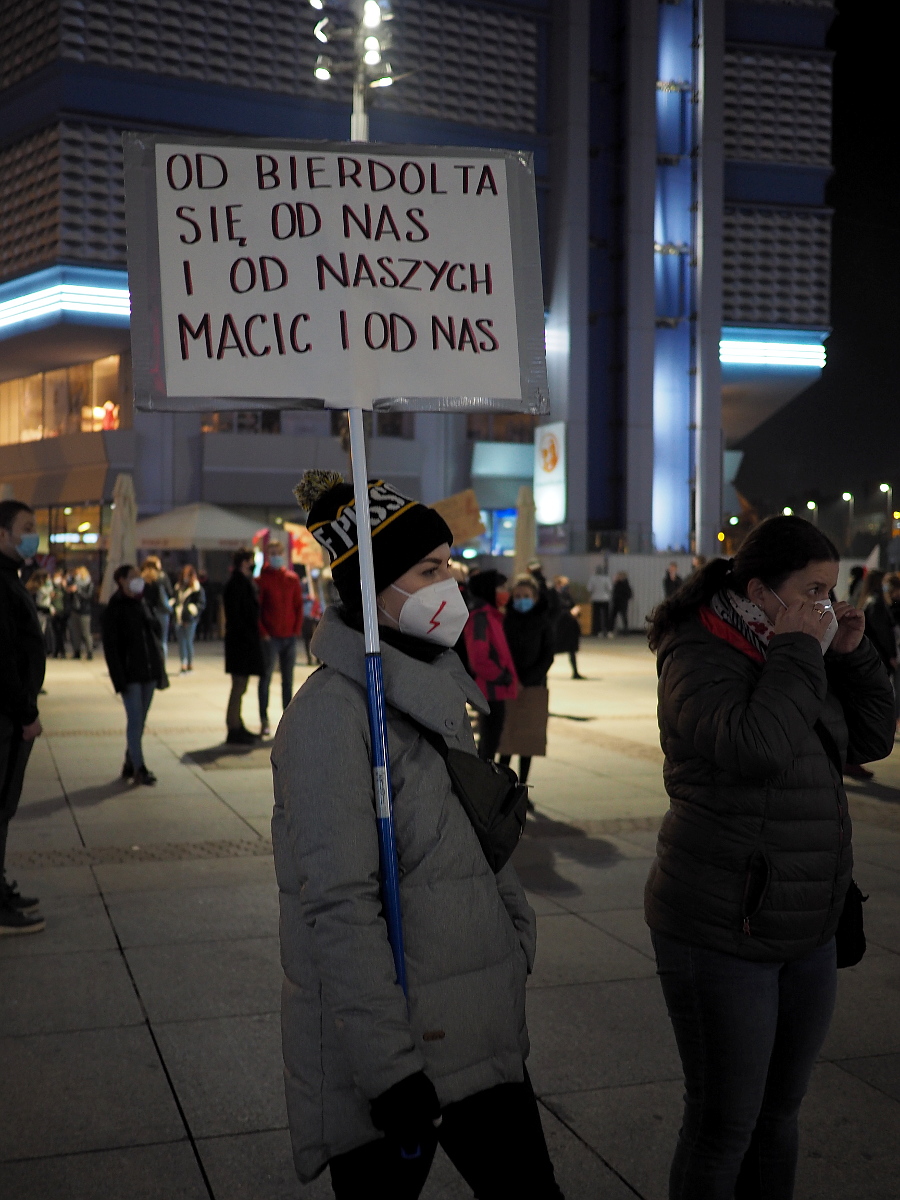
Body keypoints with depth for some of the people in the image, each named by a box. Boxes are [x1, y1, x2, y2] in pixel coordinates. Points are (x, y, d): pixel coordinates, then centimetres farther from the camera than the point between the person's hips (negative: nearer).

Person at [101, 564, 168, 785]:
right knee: (135, 719, -9)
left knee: (139, 720, 10)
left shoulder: (142, 605, 14)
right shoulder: (113, 610, -6)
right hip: (130, 673, -6)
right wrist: (119, 679, -17)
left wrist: (160, 671, 11)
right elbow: (110, 647, -10)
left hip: (149, 672, 6)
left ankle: (130, 763, 19)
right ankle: (138, 767, -7)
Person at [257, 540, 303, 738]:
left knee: (288, 680, 9)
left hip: (290, 636, 4)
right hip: (271, 638, -4)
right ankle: (264, 721, 2)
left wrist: (297, 629, 1)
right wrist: (262, 632, -11)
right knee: (266, 678, -2)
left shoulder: (292, 578, 9)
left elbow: (298, 605, 11)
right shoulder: (263, 579, -2)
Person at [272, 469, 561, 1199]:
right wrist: (389, 1068, -23)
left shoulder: (430, 688, 10)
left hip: (476, 1029, 9)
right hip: (388, 1037, -8)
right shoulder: (333, 713, -19)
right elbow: (339, 906, -23)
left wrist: (517, 930, 19)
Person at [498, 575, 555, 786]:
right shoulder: (506, 620, 3)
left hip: (532, 688, 0)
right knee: (505, 739, -4)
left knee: (528, 740, 3)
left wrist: (525, 681, -10)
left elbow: (547, 658, -1)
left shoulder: (543, 623, 2)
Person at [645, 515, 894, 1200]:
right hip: (721, 935, -8)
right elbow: (759, 747, -33)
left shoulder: (795, 659, 8)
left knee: (780, 1112, 19)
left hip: (808, 931, 8)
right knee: (725, 1125, 4)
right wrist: (797, 650, -23)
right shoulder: (700, 658, -16)